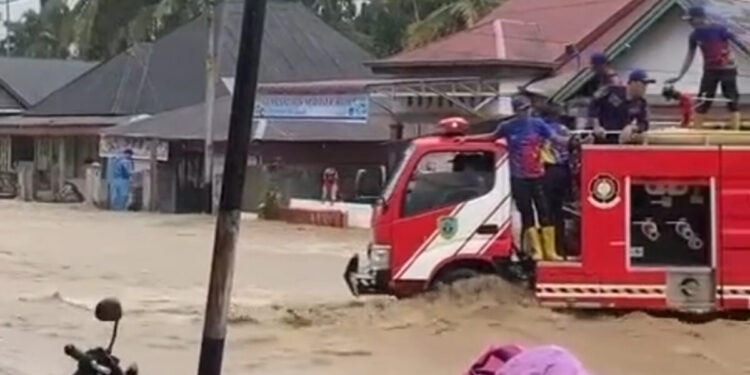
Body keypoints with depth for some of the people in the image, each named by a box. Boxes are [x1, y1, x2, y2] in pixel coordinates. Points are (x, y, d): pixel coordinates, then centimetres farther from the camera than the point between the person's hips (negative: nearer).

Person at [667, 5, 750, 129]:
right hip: (710, 70, 4)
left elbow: (738, 43, -12)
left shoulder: (720, 29, -17)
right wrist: (680, 76, 4)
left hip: (728, 69, -4)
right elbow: (690, 56, 6)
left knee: (733, 101, -3)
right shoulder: (695, 36, -1)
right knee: (702, 102, 2)